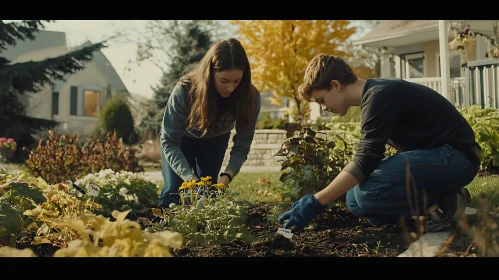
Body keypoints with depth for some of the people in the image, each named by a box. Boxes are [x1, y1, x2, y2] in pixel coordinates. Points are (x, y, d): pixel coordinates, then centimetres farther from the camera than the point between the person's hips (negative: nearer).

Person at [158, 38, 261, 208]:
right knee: (174, 192, -10)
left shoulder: (250, 97, -34)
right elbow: (169, 141, -34)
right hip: (182, 138, -2)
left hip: (215, 141, 2)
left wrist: (228, 175, -44)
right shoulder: (184, 90, -40)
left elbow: (242, 145, -26)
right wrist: (189, 176, -48)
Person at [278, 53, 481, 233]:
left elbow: (365, 161, -27)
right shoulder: (374, 96, 10)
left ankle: (444, 203, -9)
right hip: (435, 154, 10)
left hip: (455, 157, -10)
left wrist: (316, 203, -26)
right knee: (356, 199, 2)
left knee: (367, 191, -28)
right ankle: (439, 196, 6)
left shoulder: (379, 96, -20)